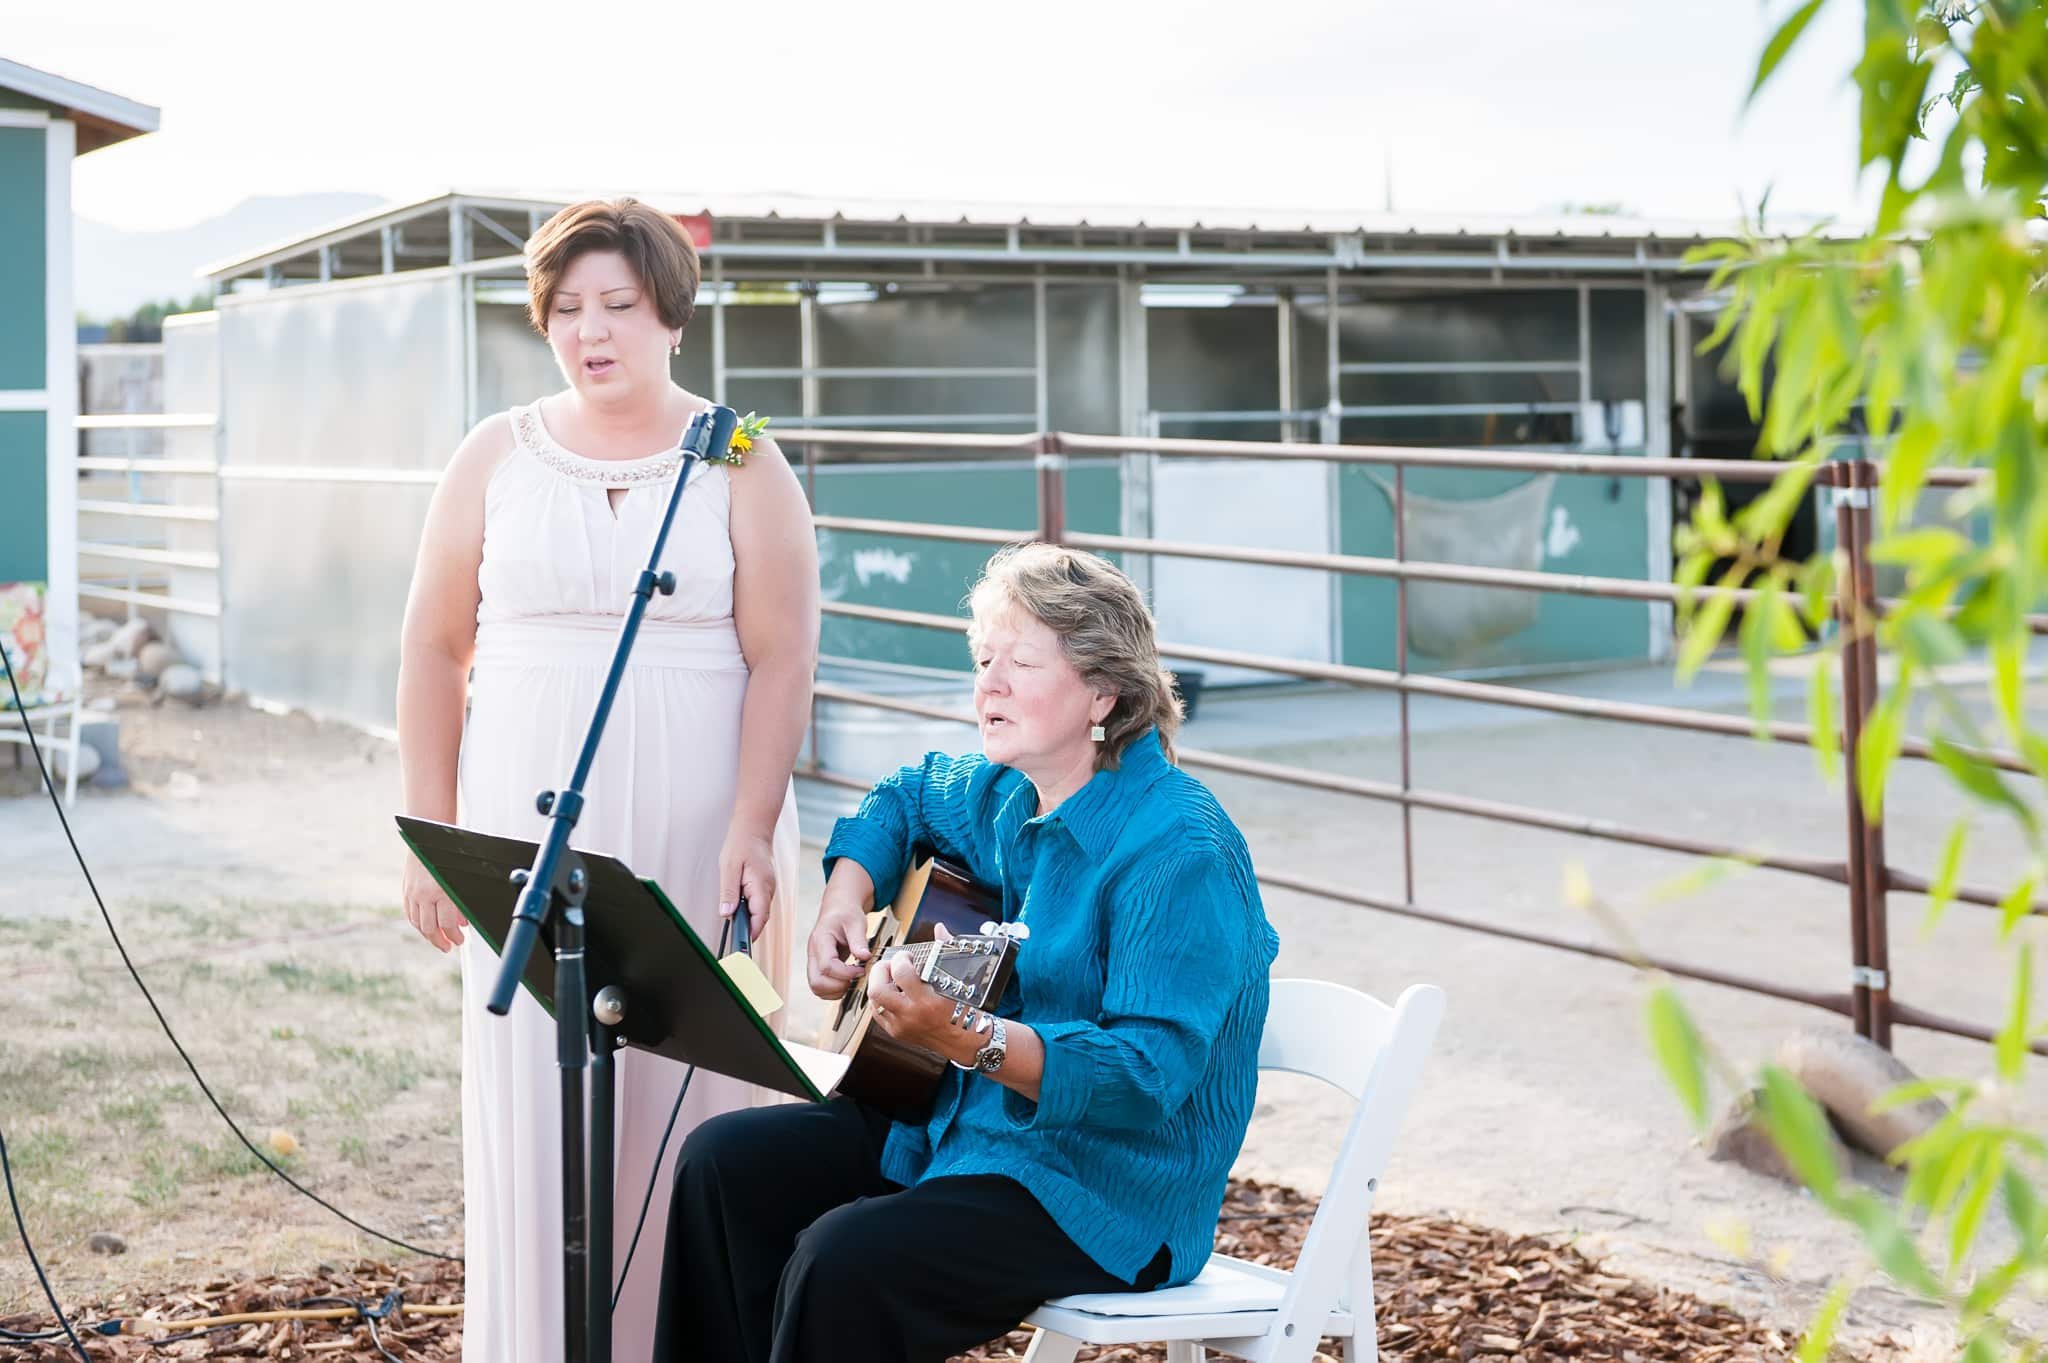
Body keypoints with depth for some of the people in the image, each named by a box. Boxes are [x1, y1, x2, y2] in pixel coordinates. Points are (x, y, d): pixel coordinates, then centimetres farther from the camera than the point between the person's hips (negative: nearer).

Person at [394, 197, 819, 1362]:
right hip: (528, 838, 2)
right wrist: (431, 831, 4)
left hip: (694, 843, -2)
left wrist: (751, 831, -14)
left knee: (688, 1106, 1)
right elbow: (434, 650, 9)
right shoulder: (496, 460, 8)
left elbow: (780, 663, -4)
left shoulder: (742, 467, 1)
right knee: (533, 1109, 2)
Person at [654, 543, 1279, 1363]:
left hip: (1107, 1189, -9)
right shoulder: (1002, 793, 5)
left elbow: (1151, 1072, -29)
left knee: (846, 1257, -29)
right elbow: (902, 798, 28)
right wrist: (845, 903, 9)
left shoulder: (1178, 851, -22)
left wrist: (969, 1039, -43)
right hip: (952, 1121, 9)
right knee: (725, 1163, -3)